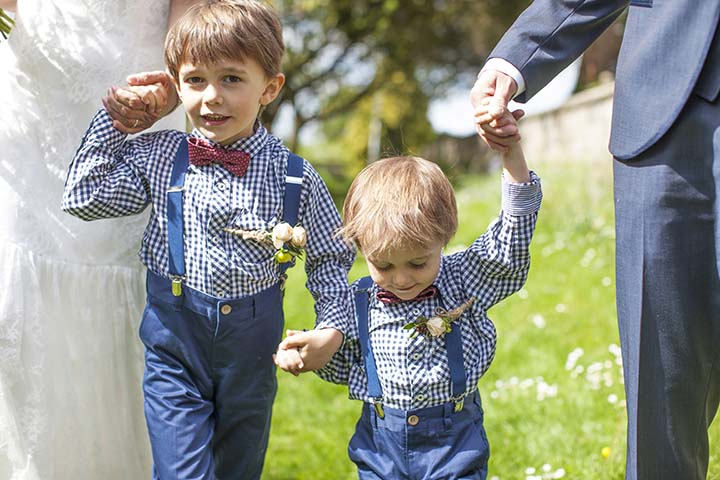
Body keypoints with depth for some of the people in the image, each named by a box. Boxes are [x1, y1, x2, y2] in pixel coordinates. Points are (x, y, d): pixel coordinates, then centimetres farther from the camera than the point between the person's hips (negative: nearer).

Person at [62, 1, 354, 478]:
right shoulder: (158, 157, -4)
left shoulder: (294, 176, -7)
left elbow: (331, 258, 2)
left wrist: (331, 328, -10)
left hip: (252, 348, 1)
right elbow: (82, 198, -4)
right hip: (174, 337, -1)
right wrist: (115, 119, -3)